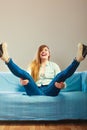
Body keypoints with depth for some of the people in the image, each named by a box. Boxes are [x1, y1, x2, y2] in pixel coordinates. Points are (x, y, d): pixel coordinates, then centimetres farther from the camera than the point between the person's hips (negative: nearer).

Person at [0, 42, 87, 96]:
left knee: (61, 75, -25)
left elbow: (59, 79, 9)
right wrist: (22, 81, -20)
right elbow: (27, 78, 8)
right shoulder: (33, 65, 23)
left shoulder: (54, 65, 22)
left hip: (50, 91, 0)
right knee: (25, 74, -24)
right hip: (36, 92, 0)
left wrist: (61, 85, -19)